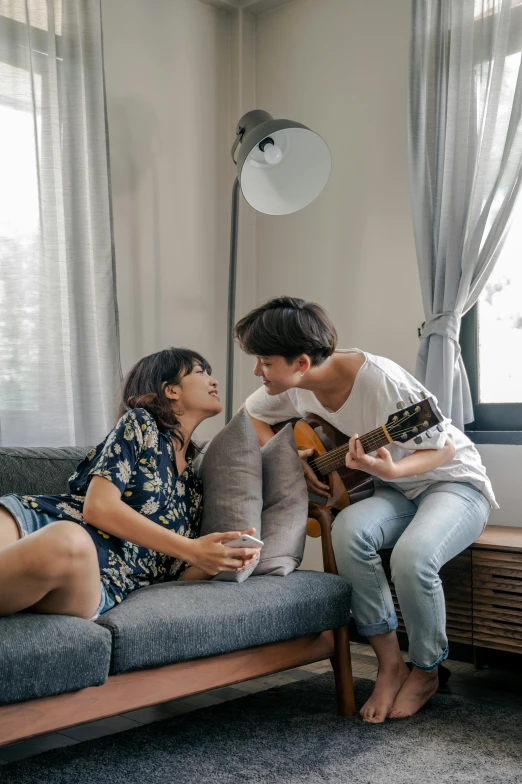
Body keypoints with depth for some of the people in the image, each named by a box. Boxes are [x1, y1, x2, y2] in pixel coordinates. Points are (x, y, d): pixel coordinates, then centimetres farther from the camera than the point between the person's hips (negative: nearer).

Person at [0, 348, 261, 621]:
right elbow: (99, 506, -4)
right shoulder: (140, 423, 11)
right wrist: (192, 550, -6)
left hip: (98, 583, 2)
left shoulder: (194, 484, 26)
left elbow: (178, 572, 20)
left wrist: (222, 559, -2)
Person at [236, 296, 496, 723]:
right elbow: (251, 415, 10)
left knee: (412, 557, -35)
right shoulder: (298, 386, -10)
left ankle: (427, 671, -3)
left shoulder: (380, 379, -29)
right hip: (395, 493, 5)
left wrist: (391, 470, -40)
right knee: (349, 529, -29)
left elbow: (443, 448, -20)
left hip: (453, 482, -5)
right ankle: (390, 664, -11)